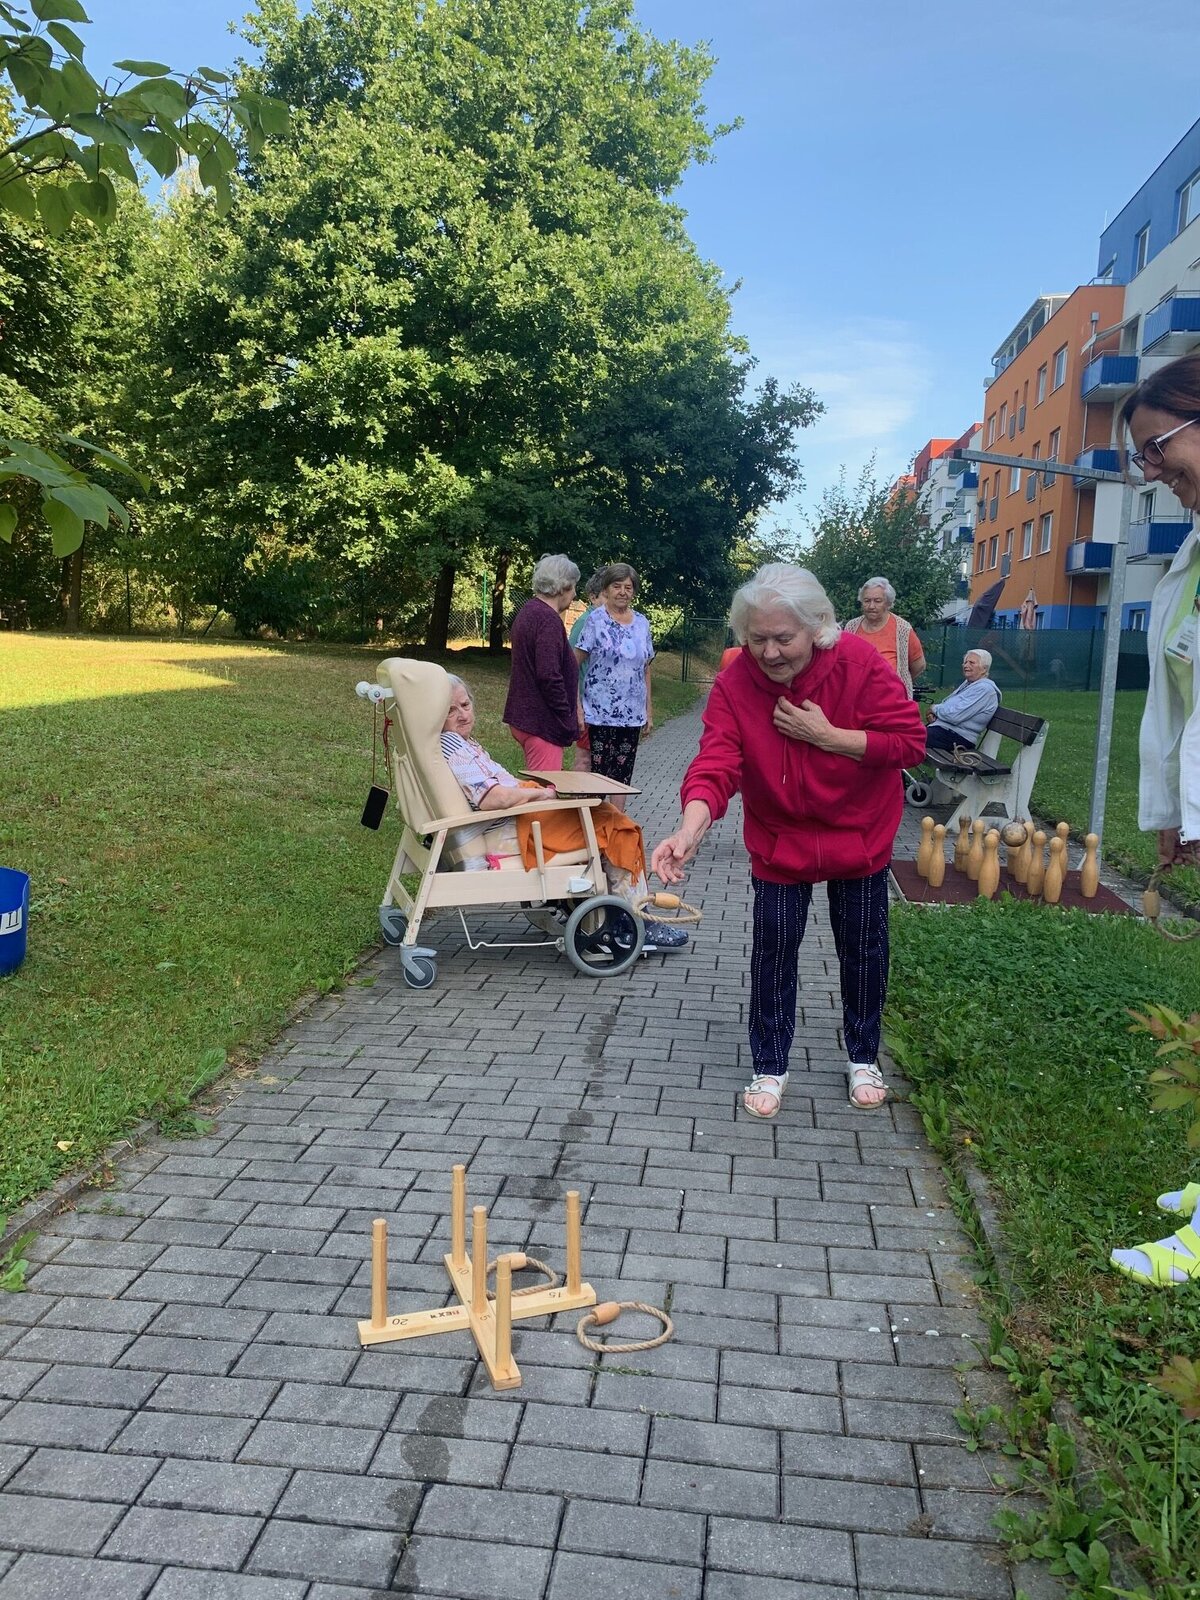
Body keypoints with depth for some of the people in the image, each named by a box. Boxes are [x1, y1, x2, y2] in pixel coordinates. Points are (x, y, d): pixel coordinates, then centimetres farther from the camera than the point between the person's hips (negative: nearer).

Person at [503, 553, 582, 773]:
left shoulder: (527, 612, 16)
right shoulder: (548, 620, -16)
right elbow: (549, 676, -24)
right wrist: (568, 721, -14)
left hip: (523, 717, 10)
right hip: (543, 722, -10)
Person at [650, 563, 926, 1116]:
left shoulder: (860, 663, -23)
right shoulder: (734, 684, -21)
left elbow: (909, 742, -21)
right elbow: (716, 765, -31)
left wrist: (826, 735, -30)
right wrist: (691, 828, -50)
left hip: (859, 836, 0)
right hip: (779, 839, 0)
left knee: (863, 949, 13)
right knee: (773, 952, 6)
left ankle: (864, 1058, 36)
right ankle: (769, 1066, 26)